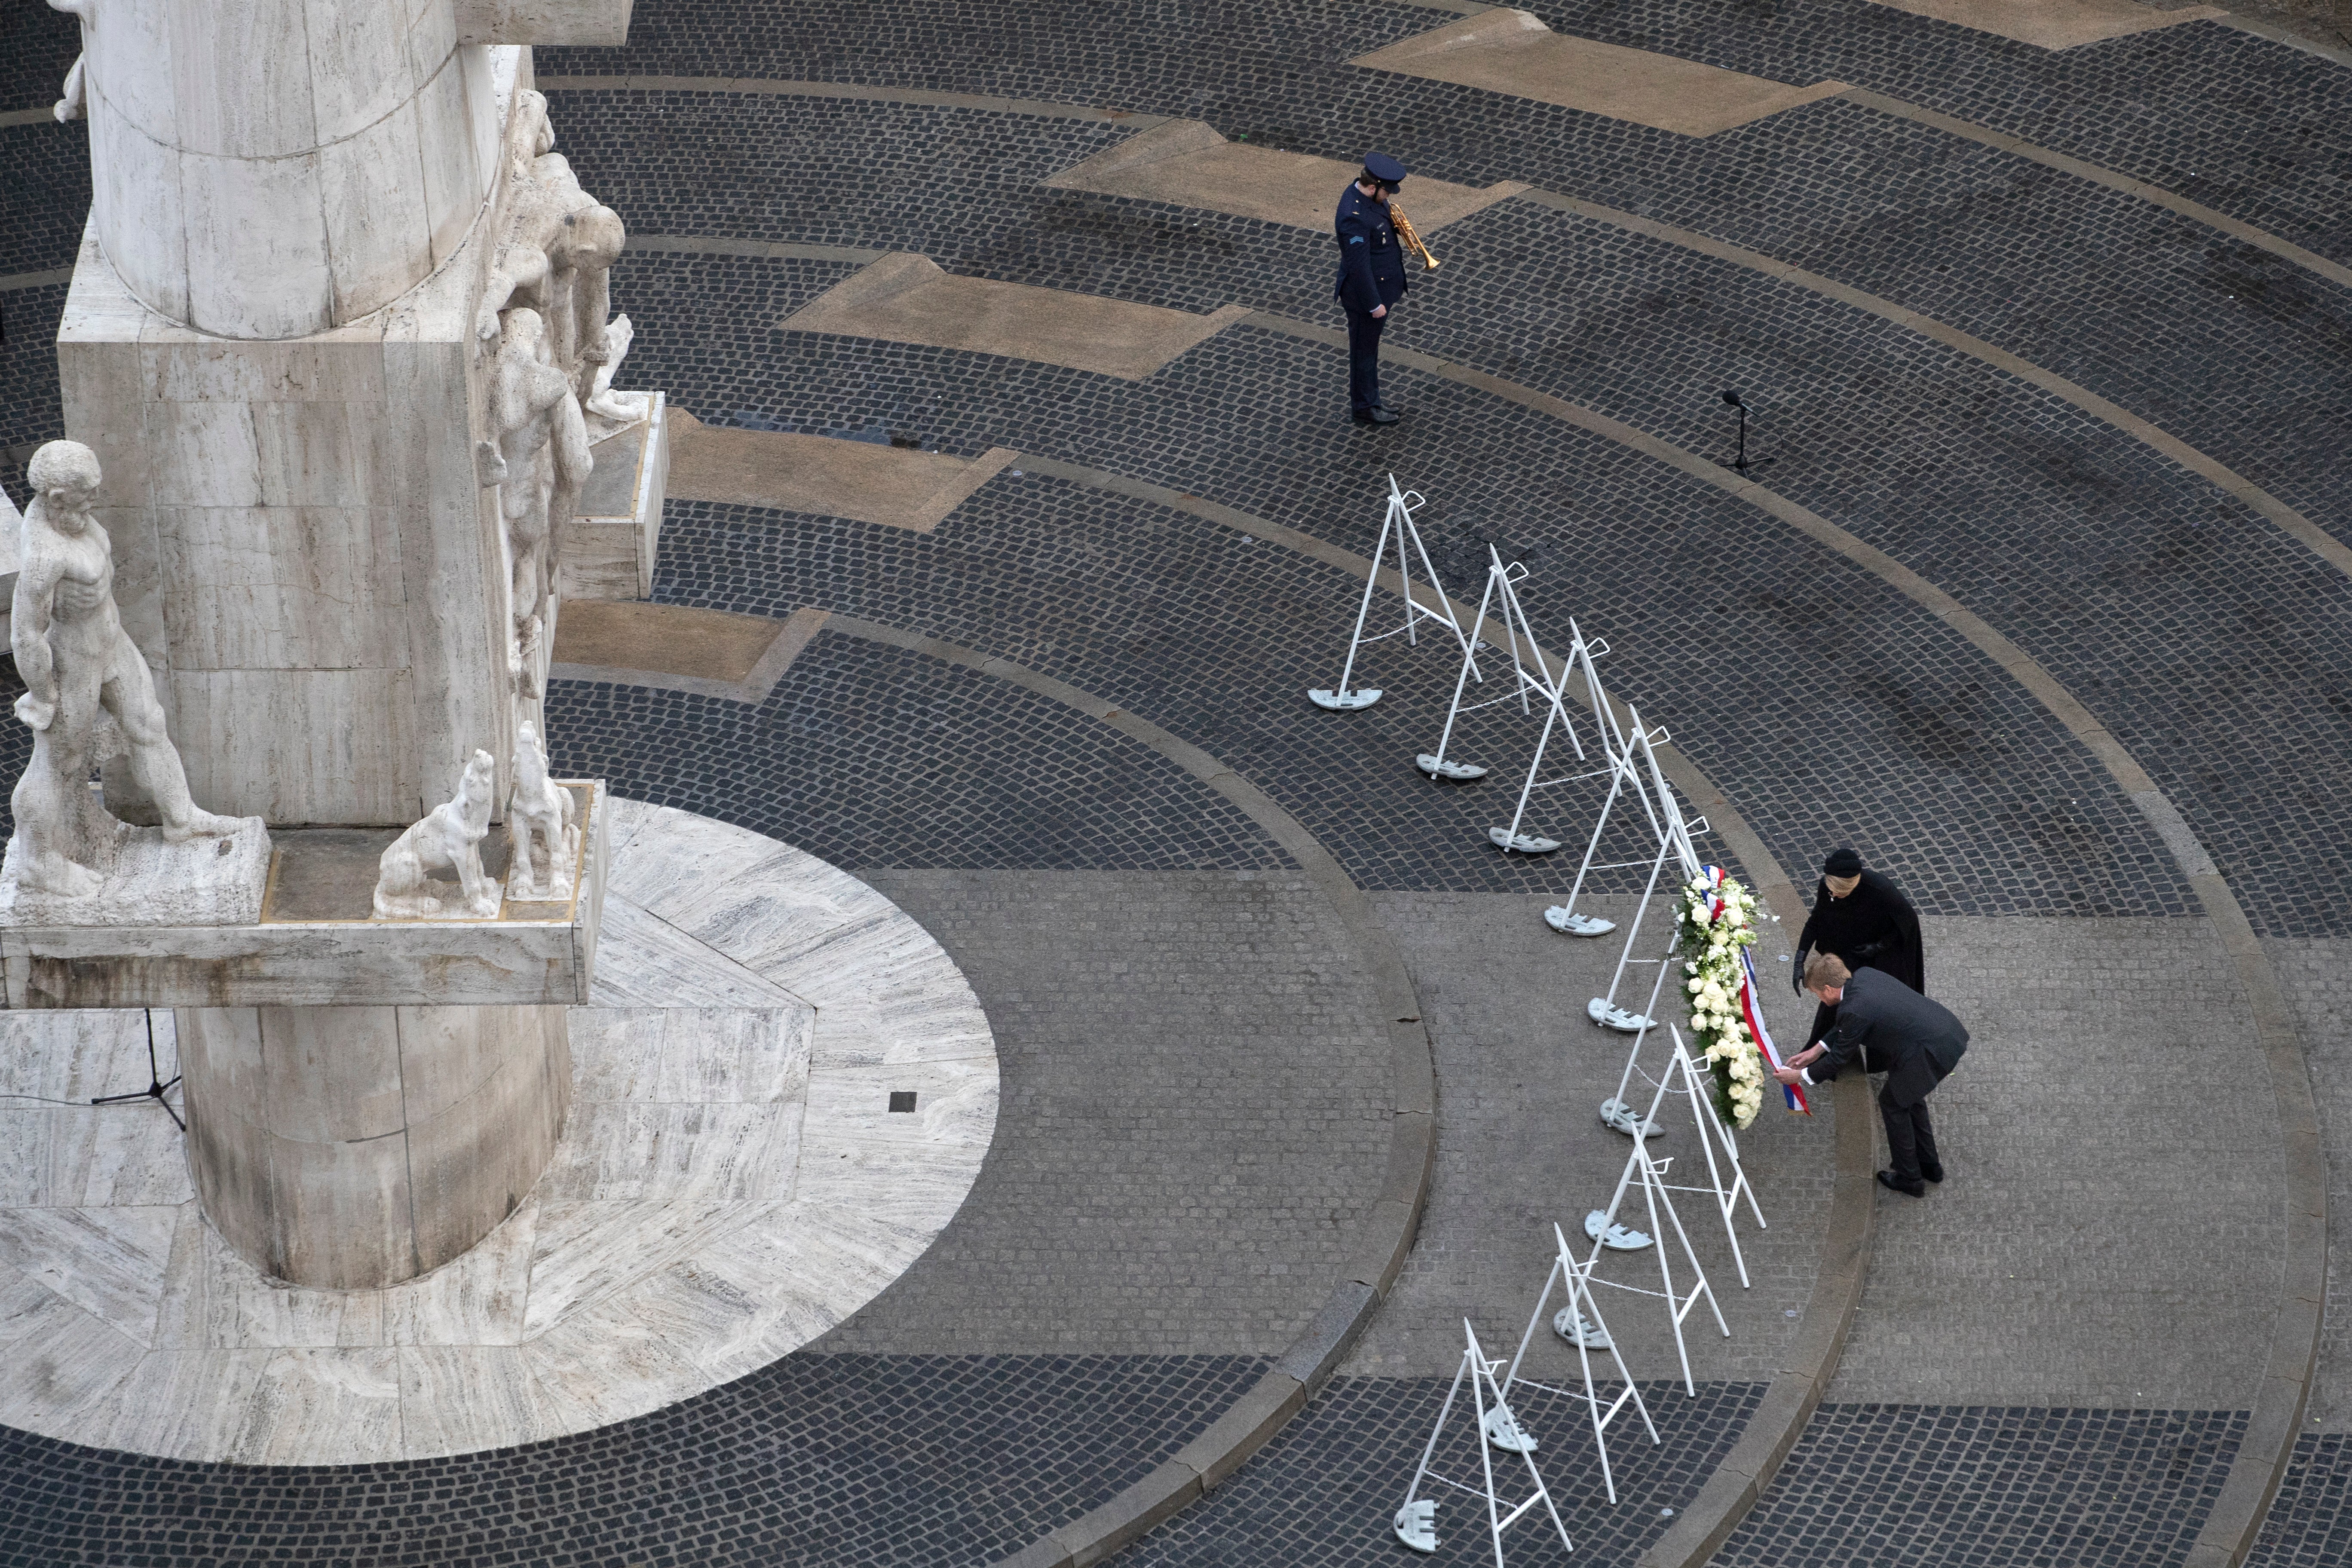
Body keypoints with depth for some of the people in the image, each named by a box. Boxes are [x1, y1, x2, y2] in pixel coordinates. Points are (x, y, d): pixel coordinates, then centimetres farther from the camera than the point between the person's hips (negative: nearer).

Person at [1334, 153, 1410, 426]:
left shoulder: (1370, 196, -3)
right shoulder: (1354, 216, -33)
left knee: (1369, 349, 22)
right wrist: (1373, 304, -22)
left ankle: (1370, 401, 36)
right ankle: (1364, 408, 24)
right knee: (1364, 351, 9)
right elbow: (1358, 266, -28)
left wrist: (1394, 224, -6)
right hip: (1366, 292, -9)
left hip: (1382, 286, 9)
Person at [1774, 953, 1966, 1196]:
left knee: (1893, 1102, 12)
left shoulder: (1853, 1011, -19)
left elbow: (1838, 1060, -5)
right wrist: (1817, 1050, 24)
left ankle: (1910, 1178, 26)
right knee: (1908, 1093, 28)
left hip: (1932, 1052, -9)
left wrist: (1800, 1076, 8)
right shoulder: (1864, 976, 7)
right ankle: (1929, 1164, 42)